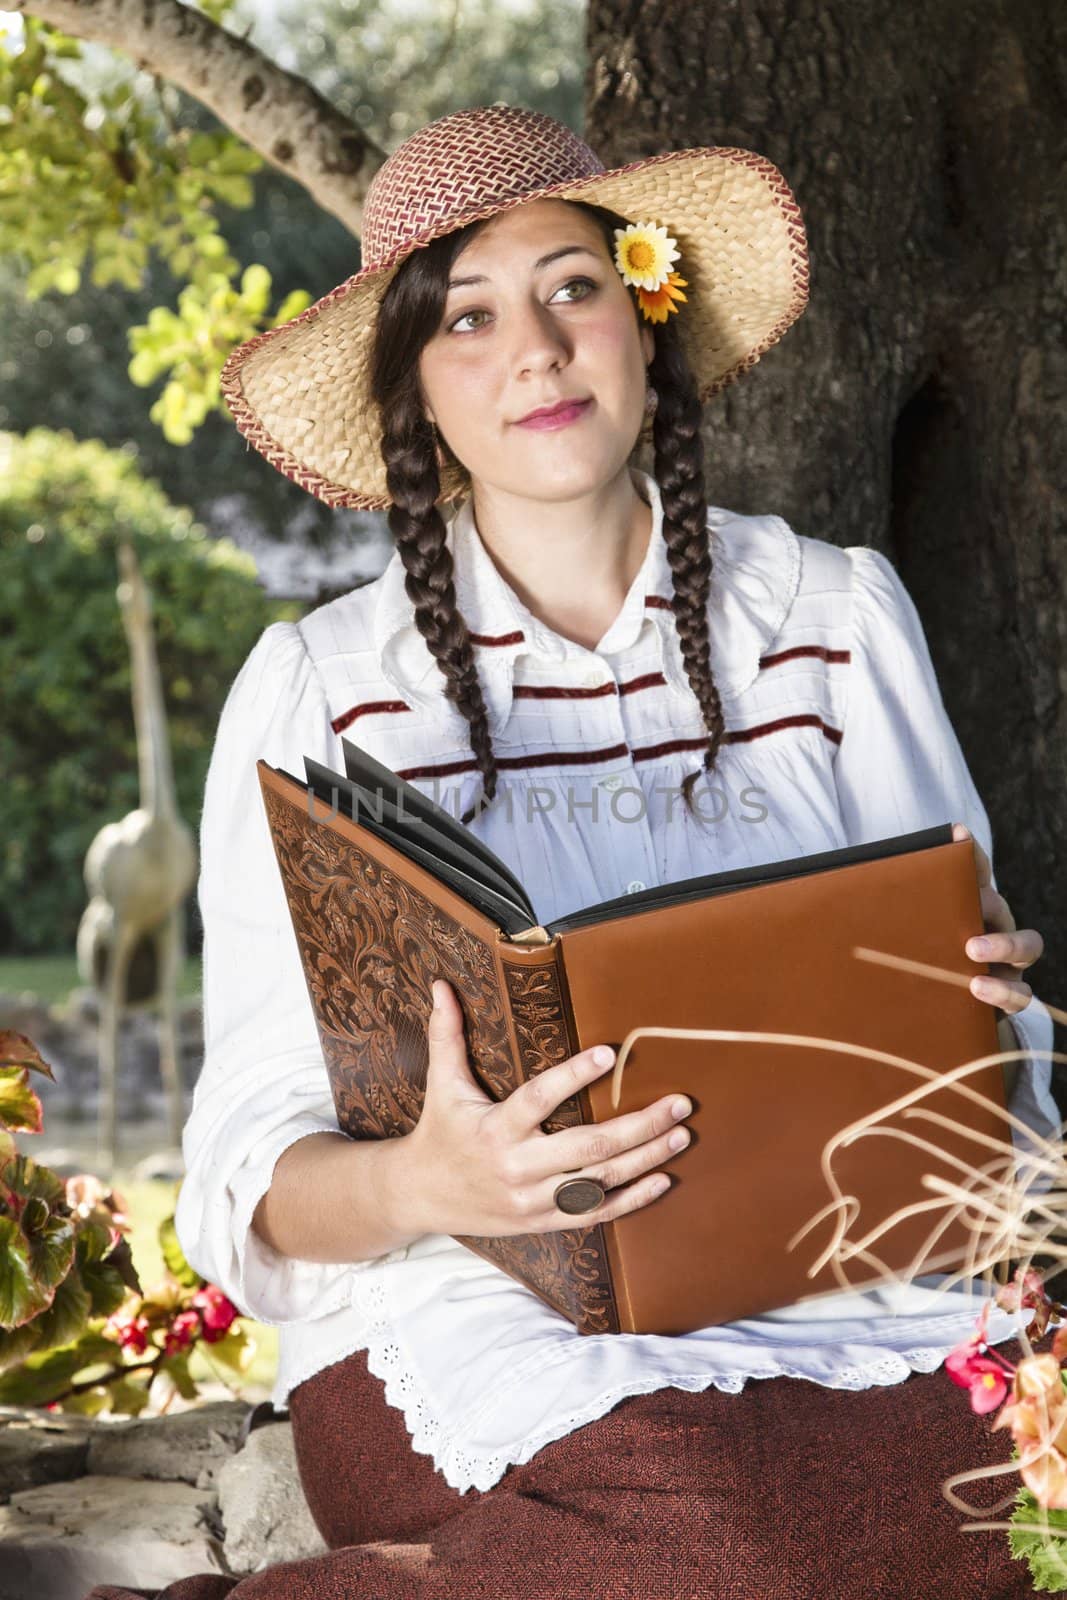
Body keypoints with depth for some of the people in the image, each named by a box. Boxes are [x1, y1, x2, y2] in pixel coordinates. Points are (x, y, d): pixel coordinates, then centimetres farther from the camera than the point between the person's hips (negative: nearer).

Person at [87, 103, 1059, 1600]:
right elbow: (255, 1166, -1)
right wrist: (423, 1185, -23)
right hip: (477, 1311, -3)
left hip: (848, 1298, 4)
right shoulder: (317, 689, 4)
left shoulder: (839, 617, 10)